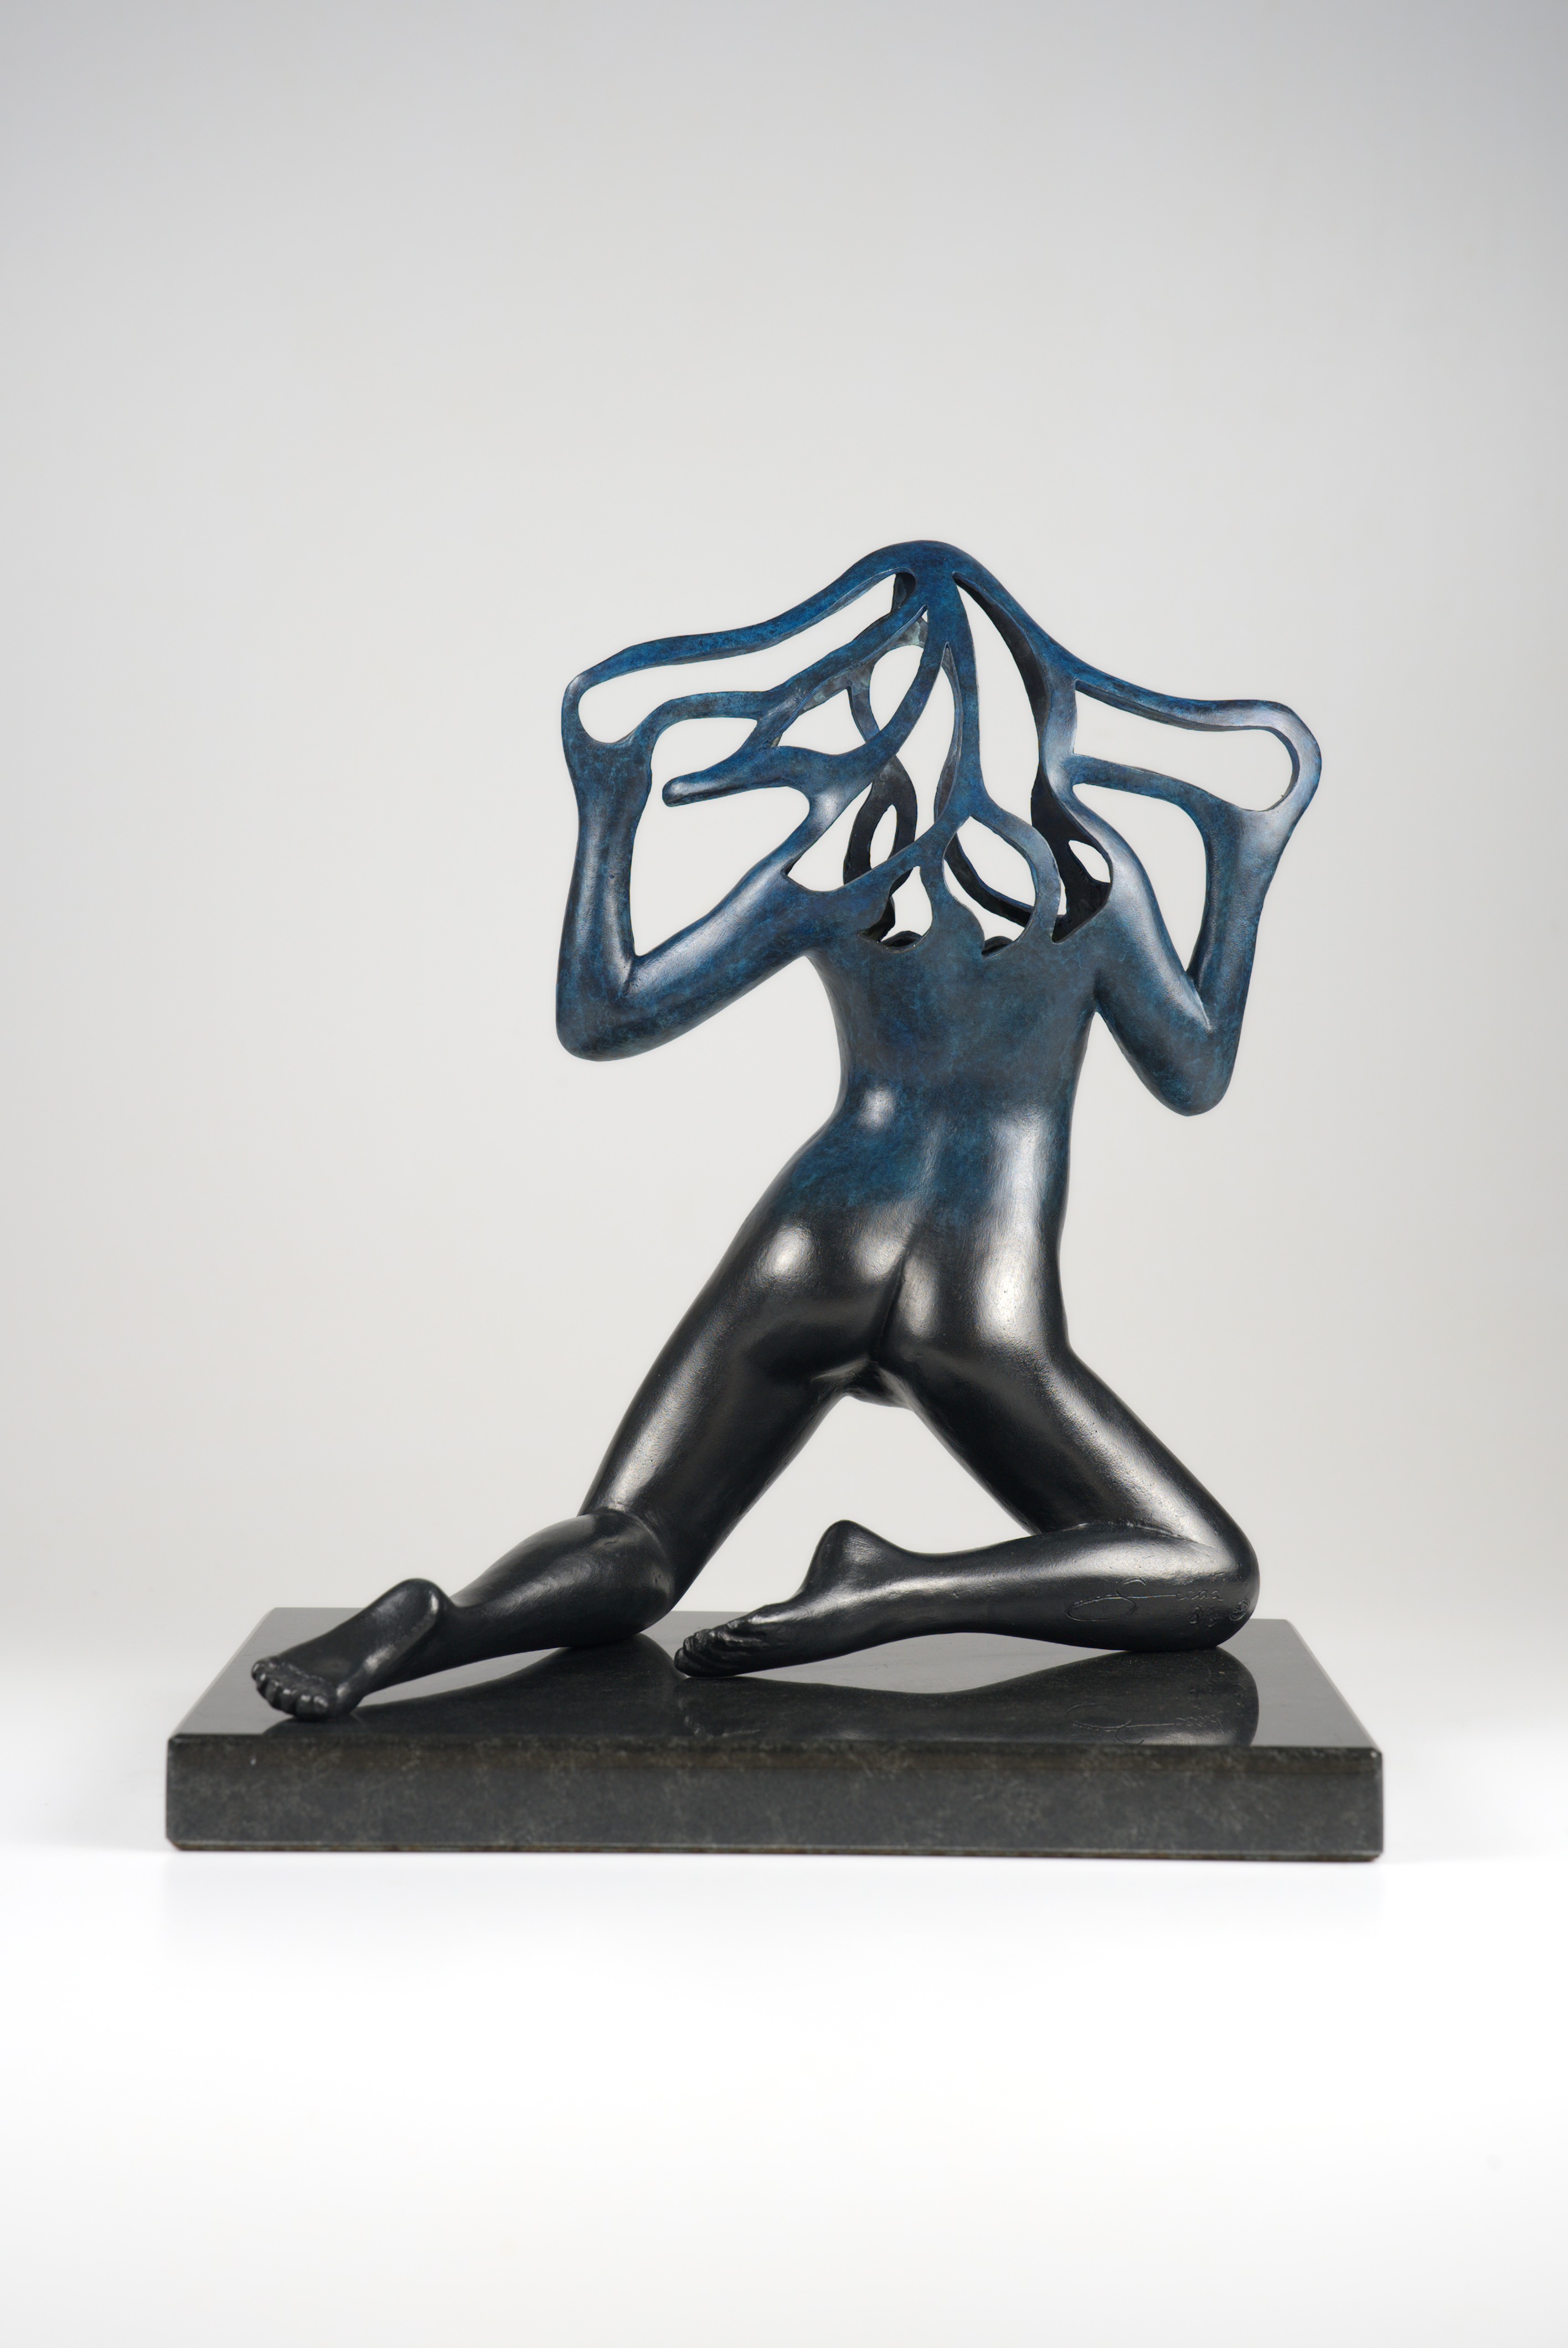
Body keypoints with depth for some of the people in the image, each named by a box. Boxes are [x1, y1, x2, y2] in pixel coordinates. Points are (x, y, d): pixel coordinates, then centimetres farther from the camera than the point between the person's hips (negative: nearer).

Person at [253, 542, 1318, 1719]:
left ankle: (422, 1629, -26)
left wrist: (604, 825, 14)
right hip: (982, 1323, -3)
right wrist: (1246, 872, 21)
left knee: (623, 1562, 8)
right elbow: (1198, 1076, 12)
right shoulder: (1095, 871, -1)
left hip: (806, 1261, 3)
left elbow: (596, 1019, 4)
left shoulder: (820, 875, 2)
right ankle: (892, 1590, -20)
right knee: (1211, 1578, 2)